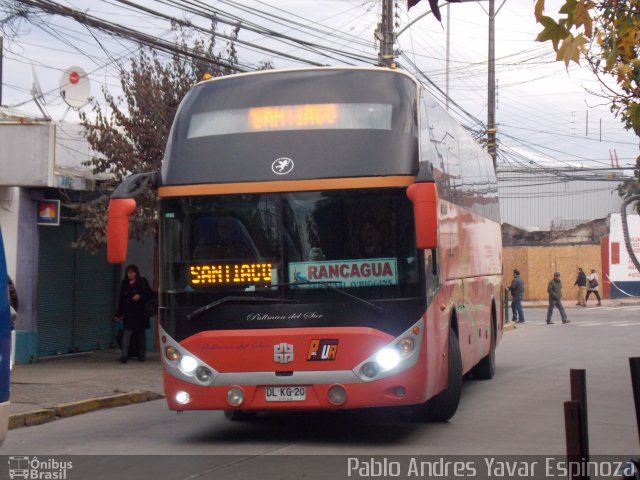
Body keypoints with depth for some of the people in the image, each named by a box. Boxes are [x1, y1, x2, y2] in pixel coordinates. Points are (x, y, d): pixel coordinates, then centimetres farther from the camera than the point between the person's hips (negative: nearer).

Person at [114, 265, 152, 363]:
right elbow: (121, 300, 13)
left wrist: (140, 296, -17)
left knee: (141, 333, 8)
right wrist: (118, 314, 11)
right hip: (128, 313, 1)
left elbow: (149, 294, 0)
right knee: (126, 333, -12)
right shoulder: (124, 284, 11)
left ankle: (141, 355, 19)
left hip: (140, 313, -1)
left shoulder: (142, 282, 3)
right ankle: (124, 355, -18)